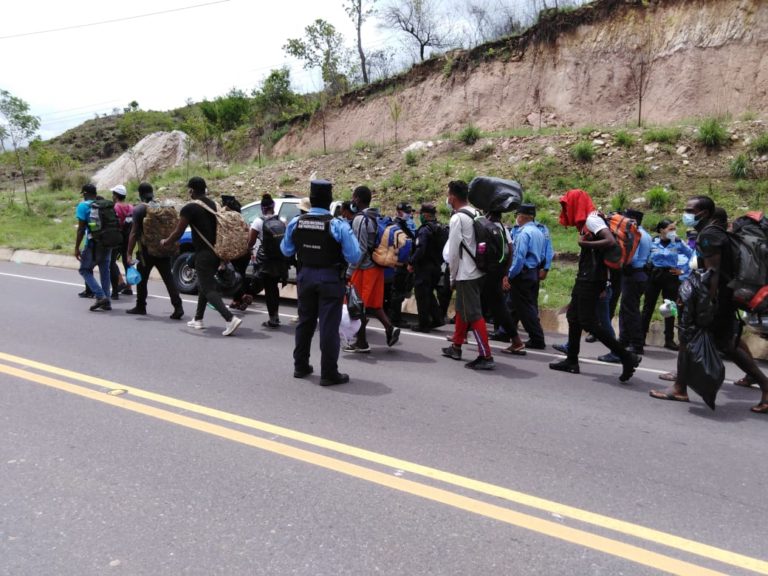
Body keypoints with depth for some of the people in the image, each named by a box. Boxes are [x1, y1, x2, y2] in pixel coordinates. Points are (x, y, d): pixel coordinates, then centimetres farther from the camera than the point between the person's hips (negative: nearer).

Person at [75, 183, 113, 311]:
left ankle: (100, 296, -7)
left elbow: (81, 229, -10)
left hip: (93, 243, -5)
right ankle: (106, 302, 14)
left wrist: (76, 248, -7)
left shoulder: (83, 206, -5)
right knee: (105, 271, 13)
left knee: (85, 270, 8)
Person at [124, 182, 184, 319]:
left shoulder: (139, 209, -7)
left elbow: (134, 233, -10)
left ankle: (140, 307, 21)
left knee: (142, 279, 11)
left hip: (147, 250, -4)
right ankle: (178, 307, -10)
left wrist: (129, 254, -8)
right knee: (168, 278, 1)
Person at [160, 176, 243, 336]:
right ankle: (198, 319, 28)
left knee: (209, 289, -6)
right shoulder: (214, 205, 11)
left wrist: (165, 242, 12)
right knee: (204, 285, 21)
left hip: (204, 254, -8)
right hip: (217, 252, 8)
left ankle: (231, 319, -22)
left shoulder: (189, 208, -10)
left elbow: (178, 233, -7)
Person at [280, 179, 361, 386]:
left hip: (305, 276, 5)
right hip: (330, 279, -4)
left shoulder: (295, 223, -3)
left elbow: (286, 251, 10)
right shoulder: (338, 225, -17)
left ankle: (300, 366, 30)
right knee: (329, 326, 2)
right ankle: (329, 374, 8)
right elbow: (354, 257, -15)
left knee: (305, 322, 19)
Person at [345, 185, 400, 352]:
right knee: (373, 304, 15)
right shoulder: (376, 218, 12)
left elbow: (360, 249, -19)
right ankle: (389, 327, 0)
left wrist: (350, 271, -15)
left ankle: (361, 342, 9)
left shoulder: (360, 219, -15)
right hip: (376, 267, 8)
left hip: (364, 268, -8)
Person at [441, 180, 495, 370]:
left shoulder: (457, 218, -14)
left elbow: (453, 251, -14)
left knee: (474, 314, -6)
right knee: (461, 309, 21)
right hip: (477, 271, 9)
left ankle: (486, 356, -6)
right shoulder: (476, 215, 10)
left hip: (465, 274, -9)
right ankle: (456, 347, 34)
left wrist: (452, 276, -3)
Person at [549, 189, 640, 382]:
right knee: (573, 316, 13)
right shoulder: (587, 221, 15)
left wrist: (584, 243, -19)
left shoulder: (591, 219, -14)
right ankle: (572, 361, 19)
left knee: (587, 320, -9)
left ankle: (626, 357, -6)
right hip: (587, 277, 10)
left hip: (591, 278, -10)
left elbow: (611, 241, -26)